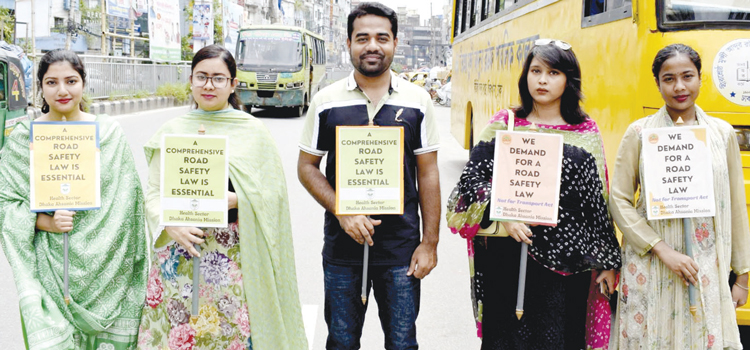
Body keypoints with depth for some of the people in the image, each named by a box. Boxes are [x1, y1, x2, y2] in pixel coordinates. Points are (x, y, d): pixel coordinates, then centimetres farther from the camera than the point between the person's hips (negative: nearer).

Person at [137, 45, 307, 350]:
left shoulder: (253, 130, 5)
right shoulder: (172, 131, 9)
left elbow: (272, 191, 1)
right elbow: (153, 193, 6)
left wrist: (233, 199, -16)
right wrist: (173, 226, -12)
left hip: (234, 253, -1)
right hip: (179, 252, 2)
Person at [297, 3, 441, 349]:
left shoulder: (417, 101, 1)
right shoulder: (326, 101, 0)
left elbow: (428, 174, 3)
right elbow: (307, 166, 3)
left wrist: (430, 242, -1)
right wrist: (342, 211, -12)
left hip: (401, 250, 0)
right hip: (342, 247, 0)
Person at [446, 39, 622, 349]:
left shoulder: (587, 133, 6)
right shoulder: (504, 124, 5)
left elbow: (600, 199, 7)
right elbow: (472, 177, -1)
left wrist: (607, 261, 5)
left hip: (566, 261, 0)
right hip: (508, 257, 0)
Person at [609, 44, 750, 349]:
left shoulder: (722, 133, 6)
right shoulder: (640, 133, -1)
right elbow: (619, 201, -3)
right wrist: (662, 250, -13)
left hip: (708, 271, 2)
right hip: (650, 271, -2)